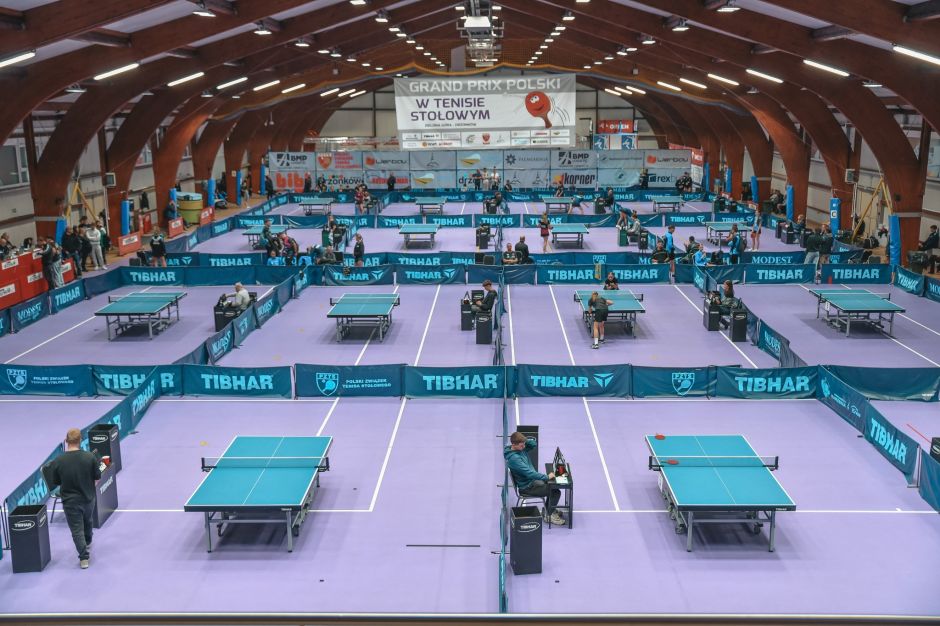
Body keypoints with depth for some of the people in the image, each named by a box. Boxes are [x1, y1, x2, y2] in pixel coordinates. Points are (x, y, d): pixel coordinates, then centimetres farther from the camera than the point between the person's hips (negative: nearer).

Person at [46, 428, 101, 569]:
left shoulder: (57, 461, -17)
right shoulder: (90, 457, -16)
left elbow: (55, 482, -4)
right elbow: (97, 477, -5)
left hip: (70, 501, -2)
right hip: (89, 498, 2)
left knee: (77, 529, 7)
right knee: (87, 521, 28)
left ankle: (83, 557, 4)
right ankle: (88, 542, 51)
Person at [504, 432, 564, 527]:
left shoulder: (520, 448, -3)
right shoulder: (514, 458, -30)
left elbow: (533, 444, 6)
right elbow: (529, 473, -33)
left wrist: (525, 441, -14)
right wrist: (547, 477, -28)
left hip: (531, 480, 10)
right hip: (527, 487, -10)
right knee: (556, 492, -12)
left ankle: (549, 508, 32)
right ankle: (550, 515, 5)